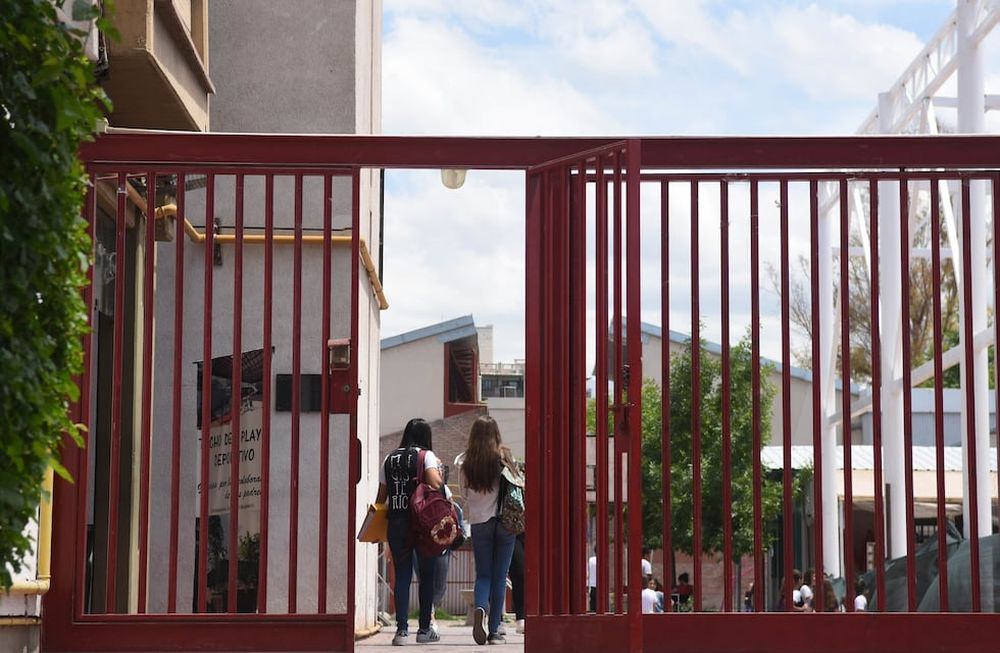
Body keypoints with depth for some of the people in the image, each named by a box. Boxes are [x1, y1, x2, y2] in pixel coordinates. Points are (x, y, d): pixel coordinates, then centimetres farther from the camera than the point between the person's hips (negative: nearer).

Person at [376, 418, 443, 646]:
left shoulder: (390, 459, 10)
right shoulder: (426, 456, -1)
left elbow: (382, 495, 10)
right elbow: (435, 484, -17)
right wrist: (439, 473, 5)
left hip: (395, 523, 3)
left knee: (402, 575, 5)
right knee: (427, 575, 9)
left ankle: (401, 629, -3)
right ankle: (424, 629, 12)